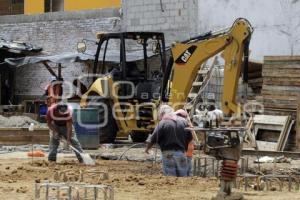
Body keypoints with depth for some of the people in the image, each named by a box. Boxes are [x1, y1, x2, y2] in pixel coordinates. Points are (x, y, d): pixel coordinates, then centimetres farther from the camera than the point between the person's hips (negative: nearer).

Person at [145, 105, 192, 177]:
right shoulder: (183, 122, 8)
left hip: (169, 154, -4)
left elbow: (153, 139, -5)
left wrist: (147, 148, 13)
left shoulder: (162, 124, -6)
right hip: (181, 153, 4)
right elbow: (189, 138, 12)